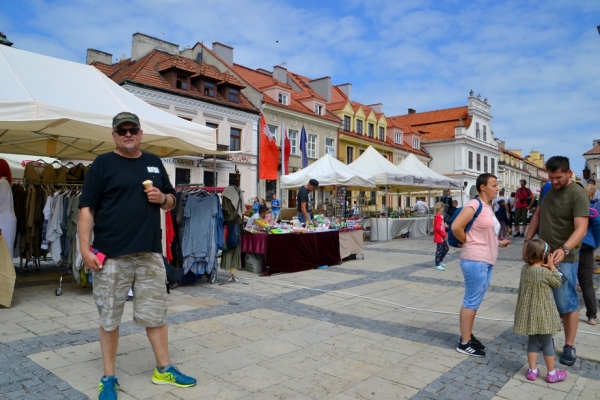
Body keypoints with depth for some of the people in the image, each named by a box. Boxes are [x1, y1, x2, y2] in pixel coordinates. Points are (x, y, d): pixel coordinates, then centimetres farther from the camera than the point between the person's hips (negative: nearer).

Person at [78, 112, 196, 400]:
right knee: (109, 317, 8)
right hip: (111, 255, -3)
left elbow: (171, 201, 20)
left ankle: (163, 369, 27)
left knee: (156, 314, 11)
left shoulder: (154, 163, 13)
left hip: (150, 253, 4)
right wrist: (85, 248, -12)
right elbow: (87, 208, -4)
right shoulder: (103, 163, 1)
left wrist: (163, 198, -4)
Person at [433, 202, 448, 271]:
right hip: (439, 237, -10)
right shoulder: (438, 216, -18)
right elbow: (438, 227, -23)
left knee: (446, 248, 18)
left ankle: (440, 261, 31)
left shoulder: (440, 216, 13)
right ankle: (437, 265, 4)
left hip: (442, 237, 10)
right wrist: (444, 235, -17)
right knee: (439, 250, -3)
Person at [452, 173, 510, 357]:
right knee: (471, 301, -2)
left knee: (475, 301, 16)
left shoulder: (488, 207, 15)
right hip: (475, 260, -9)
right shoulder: (475, 204, -14)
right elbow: (456, 226, -24)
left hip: (487, 261, 9)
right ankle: (464, 342, 8)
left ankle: (469, 336, 27)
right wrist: (467, 243, -11)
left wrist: (499, 242, 9)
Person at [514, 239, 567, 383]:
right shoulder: (545, 272, -20)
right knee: (547, 343, 9)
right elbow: (557, 283, -4)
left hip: (529, 312, 6)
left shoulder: (525, 269, -1)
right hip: (543, 313, -6)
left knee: (533, 341, 15)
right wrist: (552, 266, -1)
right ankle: (551, 374, 23)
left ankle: (532, 371, 22)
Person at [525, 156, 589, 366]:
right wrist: (528, 240, 6)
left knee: (567, 304, 2)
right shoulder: (548, 189, 6)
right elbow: (537, 215, 15)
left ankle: (569, 346, 14)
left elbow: (581, 229, -25)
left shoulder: (578, 195, -16)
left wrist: (564, 249, -41)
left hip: (564, 259, -6)